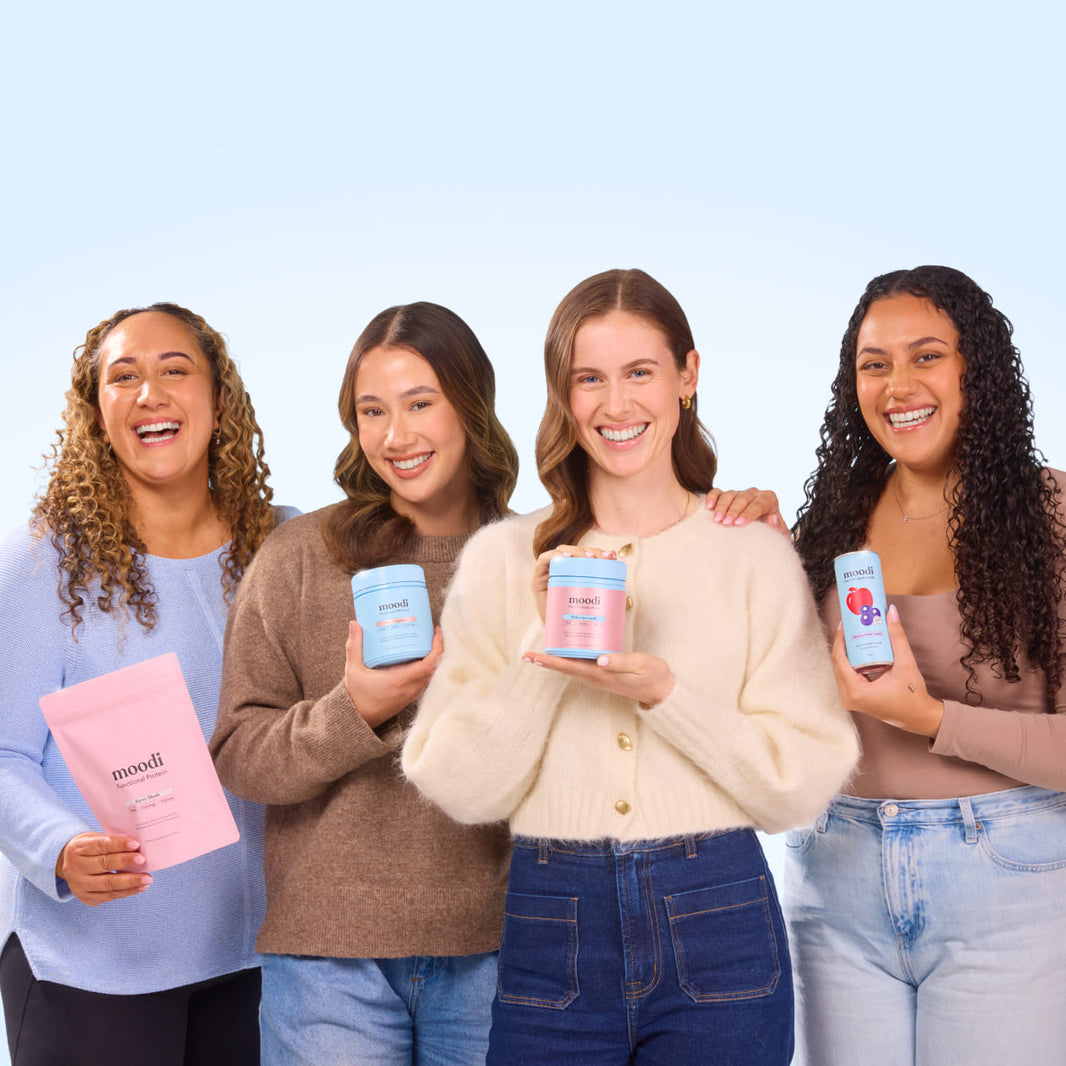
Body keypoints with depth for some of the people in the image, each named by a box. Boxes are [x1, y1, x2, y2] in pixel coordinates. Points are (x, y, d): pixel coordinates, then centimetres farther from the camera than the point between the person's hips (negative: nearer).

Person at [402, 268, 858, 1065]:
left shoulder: (757, 556, 2)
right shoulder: (502, 559, 4)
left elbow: (804, 787, -4)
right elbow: (460, 791, -2)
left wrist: (665, 693, -17)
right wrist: (544, 646, -13)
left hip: (716, 931, 0)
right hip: (550, 934, 1)